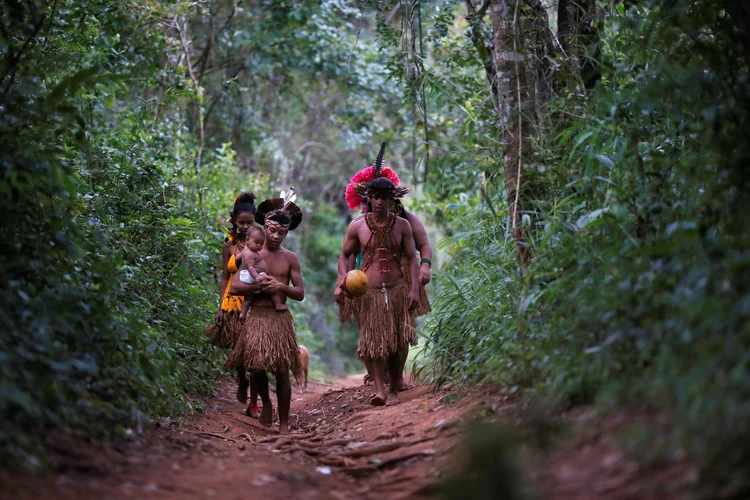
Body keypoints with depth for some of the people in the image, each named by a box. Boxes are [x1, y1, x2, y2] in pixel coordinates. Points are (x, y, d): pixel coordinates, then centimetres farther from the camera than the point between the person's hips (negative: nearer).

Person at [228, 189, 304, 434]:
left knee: (282, 370, -4)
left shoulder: (290, 258, 7)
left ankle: (284, 422, 7)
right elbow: (234, 287, -1)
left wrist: (282, 287, -12)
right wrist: (259, 286, -13)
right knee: (255, 368, -3)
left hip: (280, 319, 0)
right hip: (256, 317, 0)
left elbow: (300, 293, 6)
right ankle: (266, 403, 30)